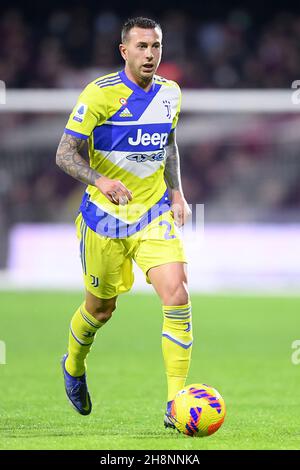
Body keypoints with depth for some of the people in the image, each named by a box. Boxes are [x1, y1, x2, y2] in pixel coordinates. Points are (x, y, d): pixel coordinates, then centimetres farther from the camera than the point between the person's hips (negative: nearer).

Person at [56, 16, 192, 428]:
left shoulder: (170, 93, 3)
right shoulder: (101, 93, -14)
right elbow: (65, 154, -14)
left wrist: (176, 192, 9)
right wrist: (101, 181, -32)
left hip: (155, 214, 3)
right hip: (105, 215, -3)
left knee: (177, 295, -17)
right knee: (101, 307, 11)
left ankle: (176, 405, -15)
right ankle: (74, 366, 46)